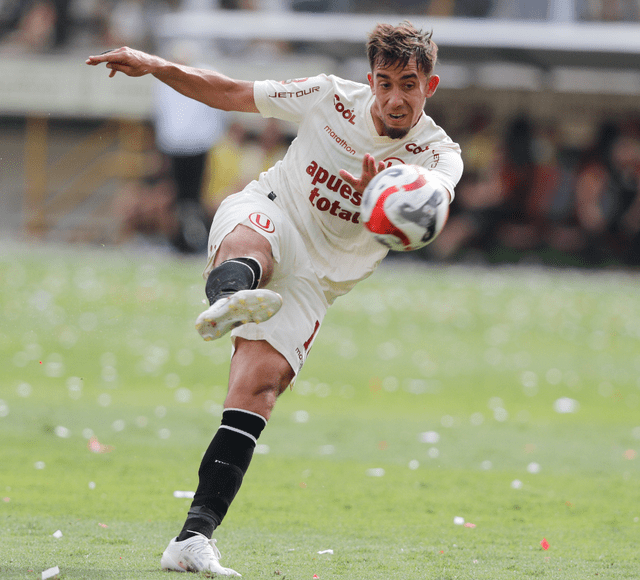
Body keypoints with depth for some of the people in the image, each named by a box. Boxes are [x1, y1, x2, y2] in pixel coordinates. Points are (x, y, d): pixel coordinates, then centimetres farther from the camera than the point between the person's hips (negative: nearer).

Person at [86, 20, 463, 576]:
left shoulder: (438, 154, -11)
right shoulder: (331, 97, -7)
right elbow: (233, 93, 3)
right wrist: (157, 66, -8)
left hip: (314, 279, 0)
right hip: (265, 215, 0)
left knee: (256, 388, -18)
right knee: (252, 243, -39)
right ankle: (226, 299, -76)